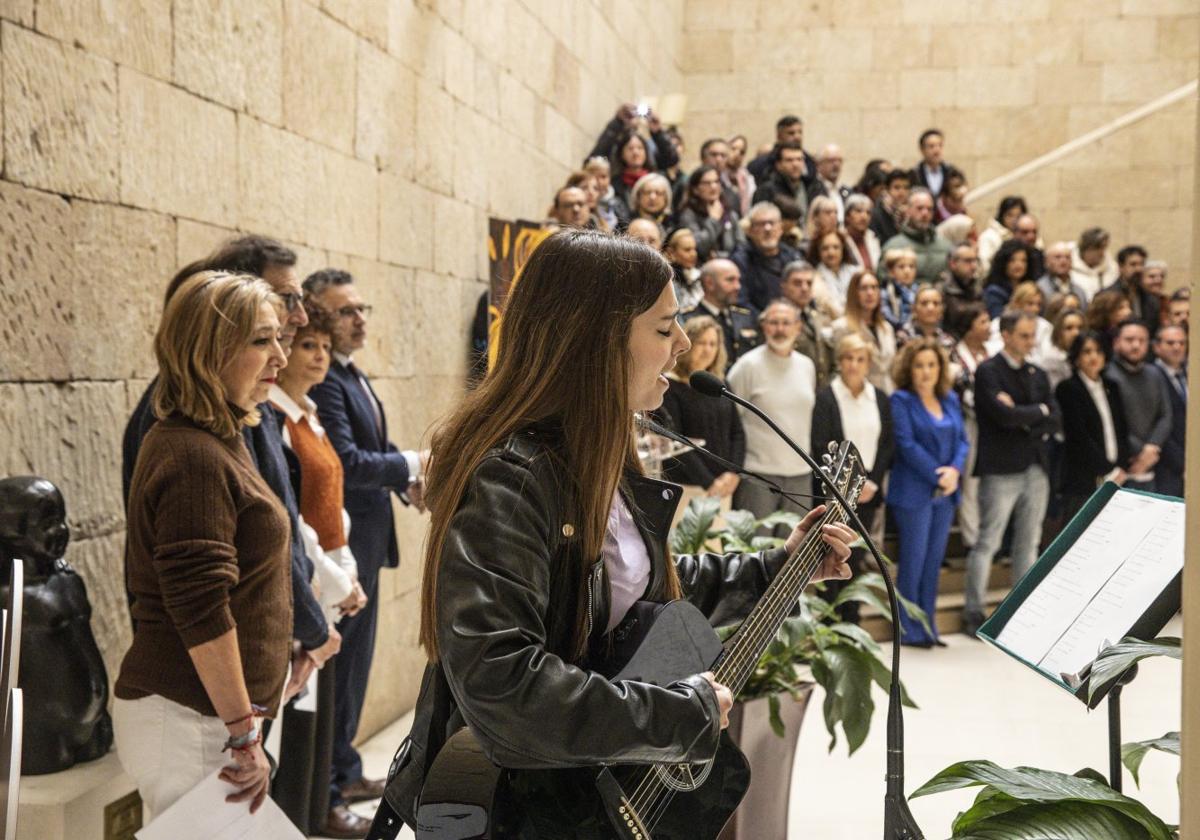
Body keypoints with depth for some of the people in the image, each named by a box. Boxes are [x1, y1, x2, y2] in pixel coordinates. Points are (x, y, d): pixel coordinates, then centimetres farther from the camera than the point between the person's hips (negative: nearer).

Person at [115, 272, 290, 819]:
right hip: (190, 720, -10)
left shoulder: (214, 441, 14)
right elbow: (201, 612, -23)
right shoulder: (194, 457, -19)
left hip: (204, 711, 10)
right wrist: (243, 732, -18)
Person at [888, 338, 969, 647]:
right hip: (914, 491, -6)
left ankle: (928, 625, 18)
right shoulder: (901, 400, -5)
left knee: (934, 560, 10)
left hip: (946, 492, 6)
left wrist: (954, 470, -9)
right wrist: (937, 476, -14)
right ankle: (909, 629, 6)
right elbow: (907, 444, -12)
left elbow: (962, 440, 10)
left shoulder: (950, 399, 12)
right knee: (913, 560, -2)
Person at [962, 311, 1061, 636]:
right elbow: (1005, 415, -17)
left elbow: (1055, 421, 8)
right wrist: (1039, 410, -1)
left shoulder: (1038, 375, 16)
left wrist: (1025, 424, -8)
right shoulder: (988, 372, -4)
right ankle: (973, 612, 2)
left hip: (1036, 468, 6)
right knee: (988, 542, -4)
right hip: (1001, 469, -6)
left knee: (1029, 543, 9)